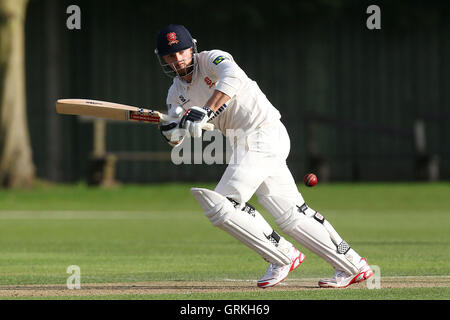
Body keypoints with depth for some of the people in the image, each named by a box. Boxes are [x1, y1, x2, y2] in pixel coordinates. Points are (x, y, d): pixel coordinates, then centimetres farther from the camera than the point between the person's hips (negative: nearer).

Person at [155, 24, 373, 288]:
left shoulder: (211, 60, -9)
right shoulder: (177, 92, 14)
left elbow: (233, 77, -32)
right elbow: (175, 139, 8)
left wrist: (205, 112, -40)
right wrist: (171, 129, -16)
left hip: (264, 133, -9)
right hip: (246, 143, 9)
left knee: (221, 205, -14)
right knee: (291, 214, 7)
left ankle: (282, 256, -4)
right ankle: (352, 265, 12)